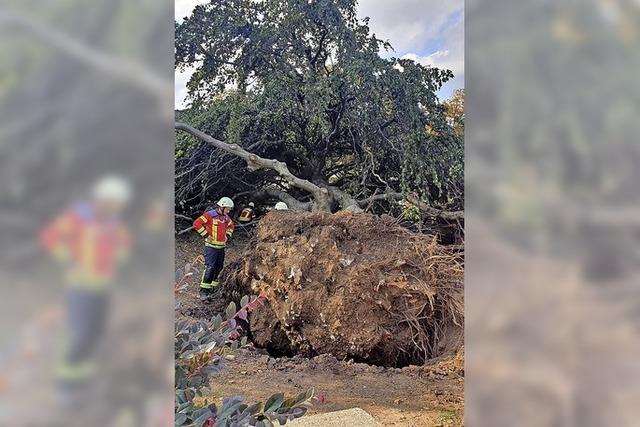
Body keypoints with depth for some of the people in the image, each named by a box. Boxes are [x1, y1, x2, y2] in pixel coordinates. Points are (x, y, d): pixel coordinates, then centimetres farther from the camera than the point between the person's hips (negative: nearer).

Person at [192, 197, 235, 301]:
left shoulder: (225, 217, 11)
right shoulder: (210, 215, -12)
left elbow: (231, 225, 31)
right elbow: (196, 223, -18)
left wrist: (227, 235, 16)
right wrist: (206, 235, -16)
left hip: (222, 246, 8)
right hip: (211, 246, -8)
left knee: (219, 268, 10)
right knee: (209, 268, -14)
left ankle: (212, 289, 21)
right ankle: (203, 291, -11)